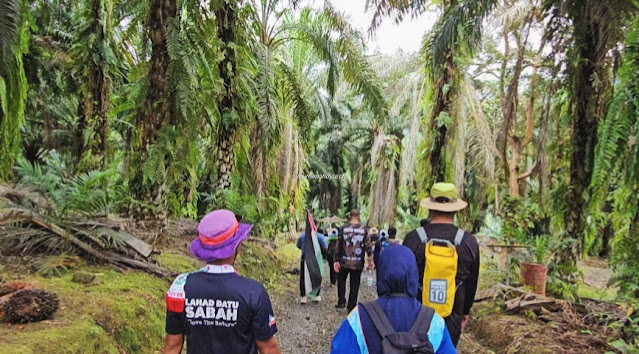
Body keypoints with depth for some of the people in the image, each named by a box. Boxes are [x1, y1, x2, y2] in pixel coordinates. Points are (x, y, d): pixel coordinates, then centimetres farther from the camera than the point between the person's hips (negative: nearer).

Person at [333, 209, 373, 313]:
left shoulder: (343, 228, -2)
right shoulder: (364, 229, -4)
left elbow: (338, 246, -2)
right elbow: (368, 245, -4)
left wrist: (336, 260, 3)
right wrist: (370, 259, 5)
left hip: (344, 262, 1)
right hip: (358, 263, 0)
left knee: (341, 280, 22)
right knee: (355, 284, 9)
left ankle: (341, 302, 16)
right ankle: (351, 307, 14)